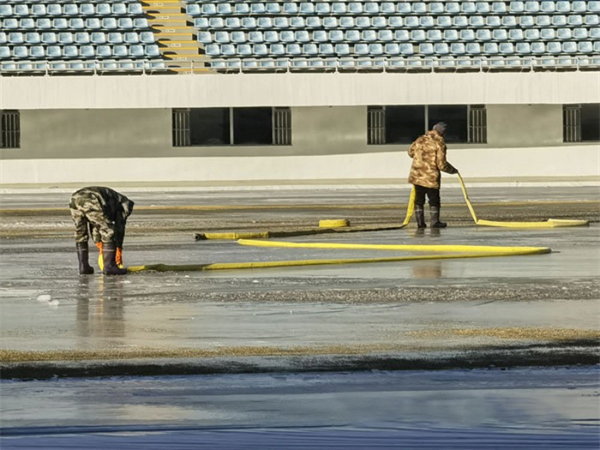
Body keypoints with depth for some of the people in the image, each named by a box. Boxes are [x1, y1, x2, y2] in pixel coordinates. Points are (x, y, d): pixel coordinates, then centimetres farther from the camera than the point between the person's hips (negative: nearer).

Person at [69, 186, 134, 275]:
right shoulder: (124, 203, 25)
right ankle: (109, 267, 2)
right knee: (108, 232, 4)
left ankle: (83, 267, 22)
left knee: (80, 234, 23)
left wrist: (100, 247, 43)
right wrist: (119, 250, 24)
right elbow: (120, 227, 19)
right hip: (91, 201, -7)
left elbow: (94, 224, 42)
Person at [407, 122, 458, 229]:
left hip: (416, 175, 5)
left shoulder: (420, 140, 4)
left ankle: (420, 222, 16)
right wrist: (452, 170, 2)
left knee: (419, 200, 13)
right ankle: (435, 222, 11)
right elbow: (441, 164, -15)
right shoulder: (439, 143, -12)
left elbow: (411, 152, 20)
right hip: (431, 177, -5)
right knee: (434, 201, 9)